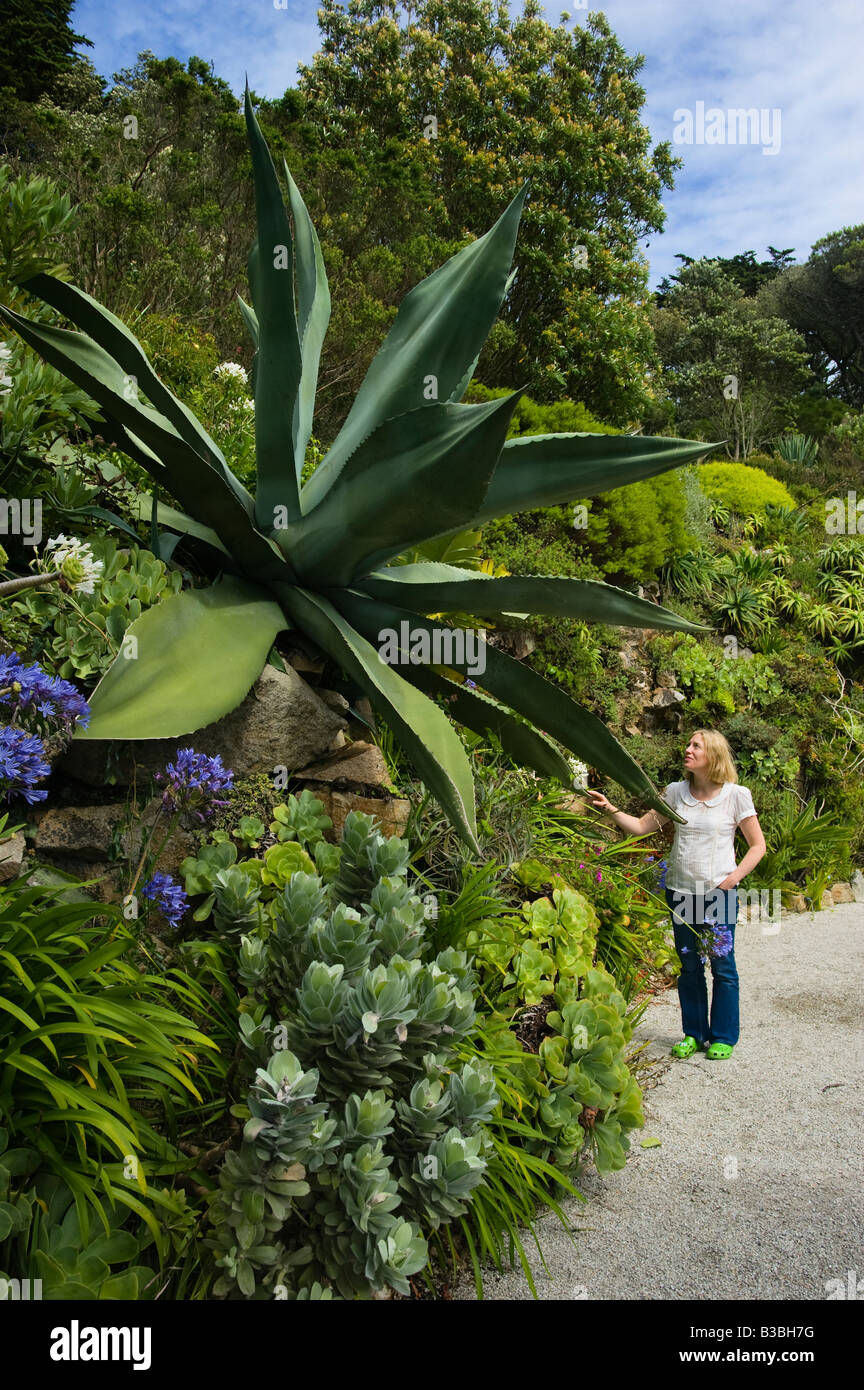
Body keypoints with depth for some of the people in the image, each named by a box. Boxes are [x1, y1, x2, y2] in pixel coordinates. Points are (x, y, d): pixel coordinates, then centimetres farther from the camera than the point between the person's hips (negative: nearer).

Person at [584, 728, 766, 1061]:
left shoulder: (736, 795, -5)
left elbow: (758, 845, 1)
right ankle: (694, 1033, 25)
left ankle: (723, 1037, 18)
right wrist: (610, 809, -6)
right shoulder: (676, 792, 4)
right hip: (680, 891, 3)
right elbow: (642, 826, 8)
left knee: (722, 966, 3)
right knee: (688, 966, 11)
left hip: (719, 893, -3)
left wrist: (732, 878, -10)